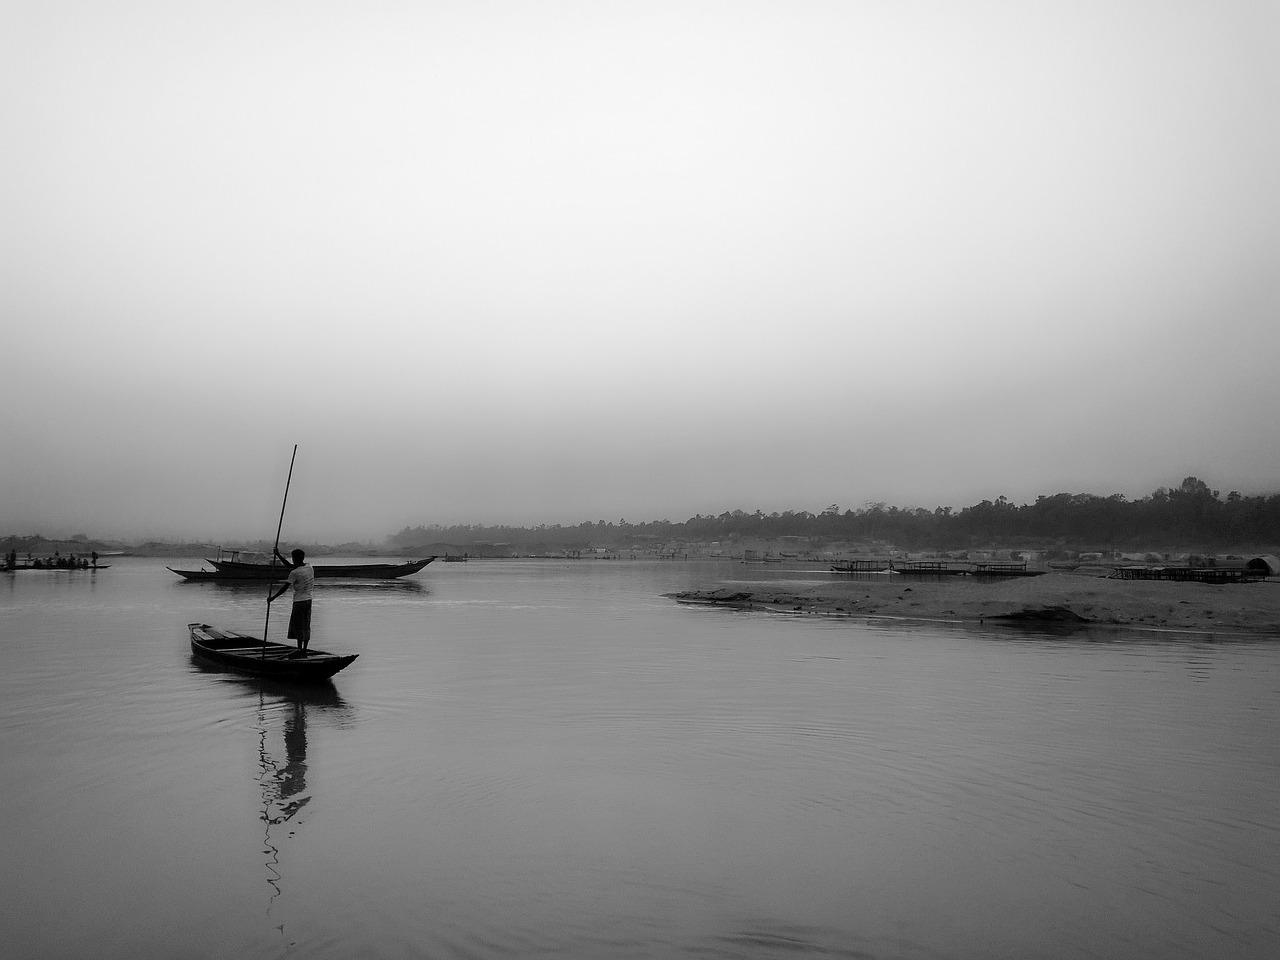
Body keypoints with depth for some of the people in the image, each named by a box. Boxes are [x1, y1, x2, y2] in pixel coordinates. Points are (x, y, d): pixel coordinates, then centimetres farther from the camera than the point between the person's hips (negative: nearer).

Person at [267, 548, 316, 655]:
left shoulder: (294, 573, -16)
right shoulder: (310, 567, 6)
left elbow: (284, 588, -13)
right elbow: (289, 566, 18)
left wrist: (272, 598, -4)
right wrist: (278, 555, 18)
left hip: (299, 601, -7)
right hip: (308, 599, 7)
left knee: (298, 626, -1)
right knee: (306, 626, 10)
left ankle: (299, 650, 1)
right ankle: (304, 650, 13)